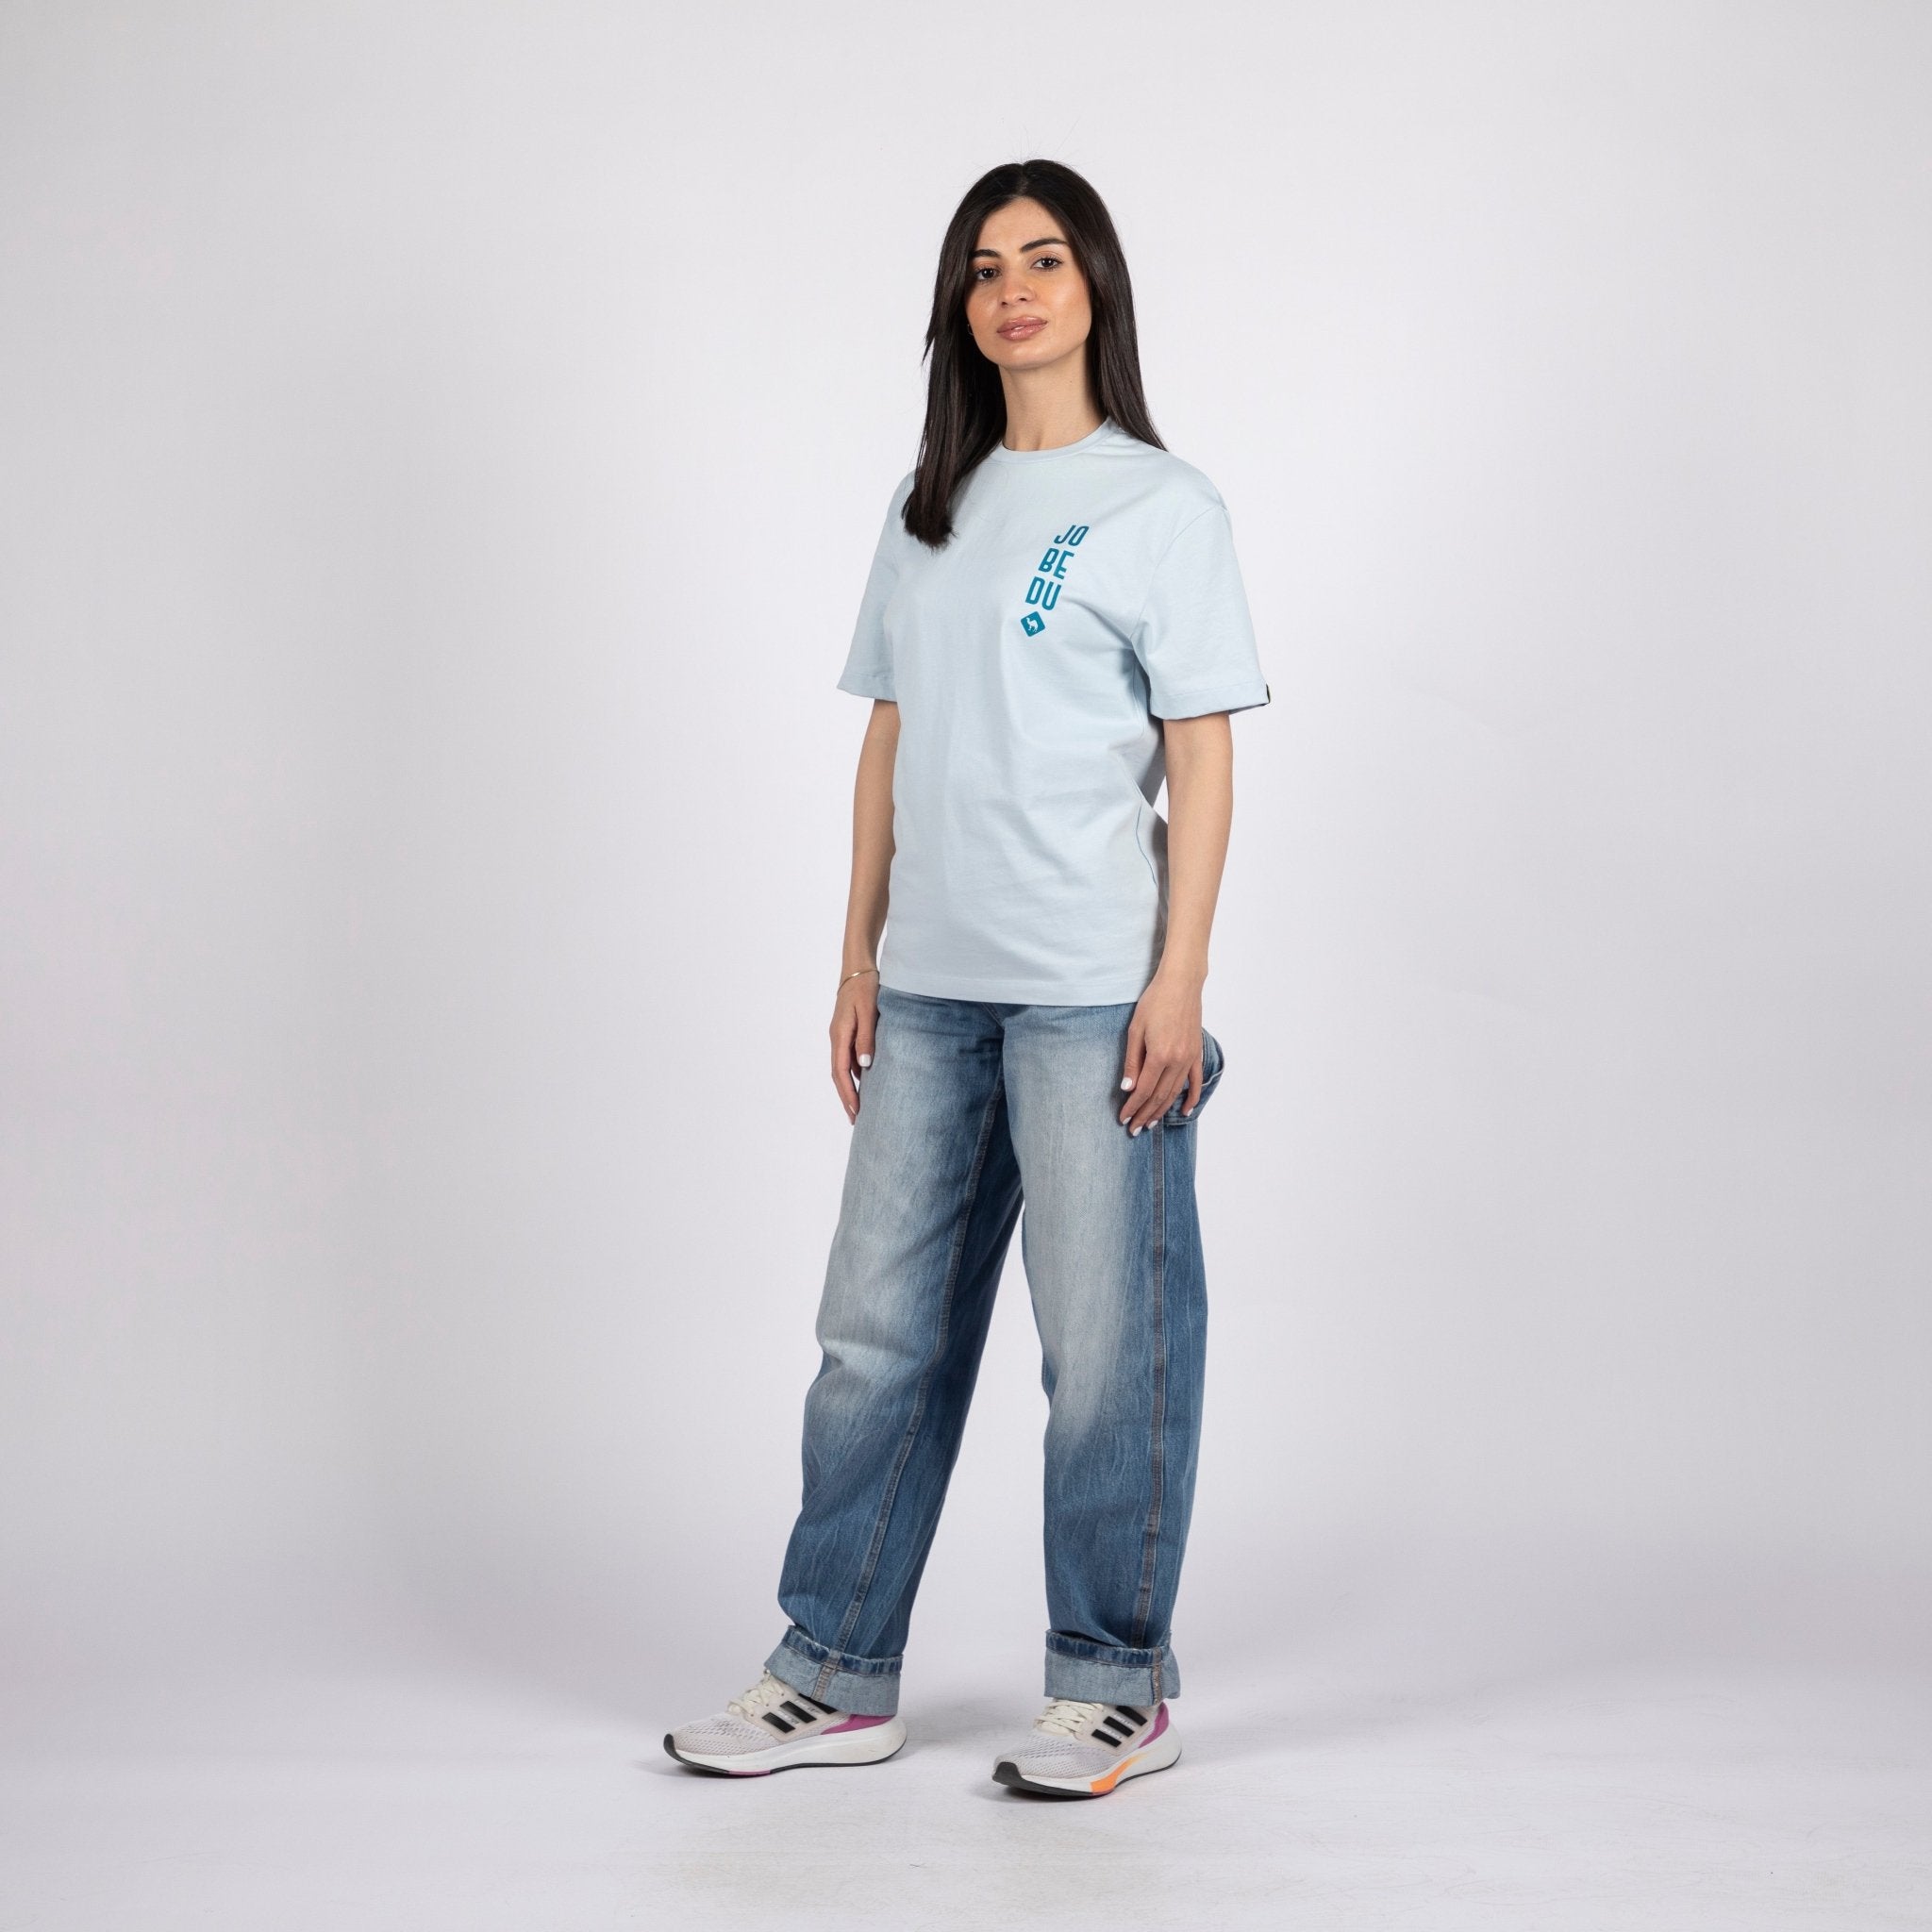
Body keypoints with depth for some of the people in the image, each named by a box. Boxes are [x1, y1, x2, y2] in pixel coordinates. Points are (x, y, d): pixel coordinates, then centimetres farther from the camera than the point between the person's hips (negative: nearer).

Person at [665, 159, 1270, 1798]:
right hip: (932, 987, 6)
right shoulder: (928, 511, 17)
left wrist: (1179, 981, -11)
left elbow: (1203, 763, -4)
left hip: (1093, 990, -6)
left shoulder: (1161, 505, 0)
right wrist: (859, 957, 12)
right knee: (880, 1326, 9)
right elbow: (890, 750, 16)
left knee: (1111, 1341, 0)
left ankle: (1119, 1687, 14)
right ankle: (838, 1674, 20)